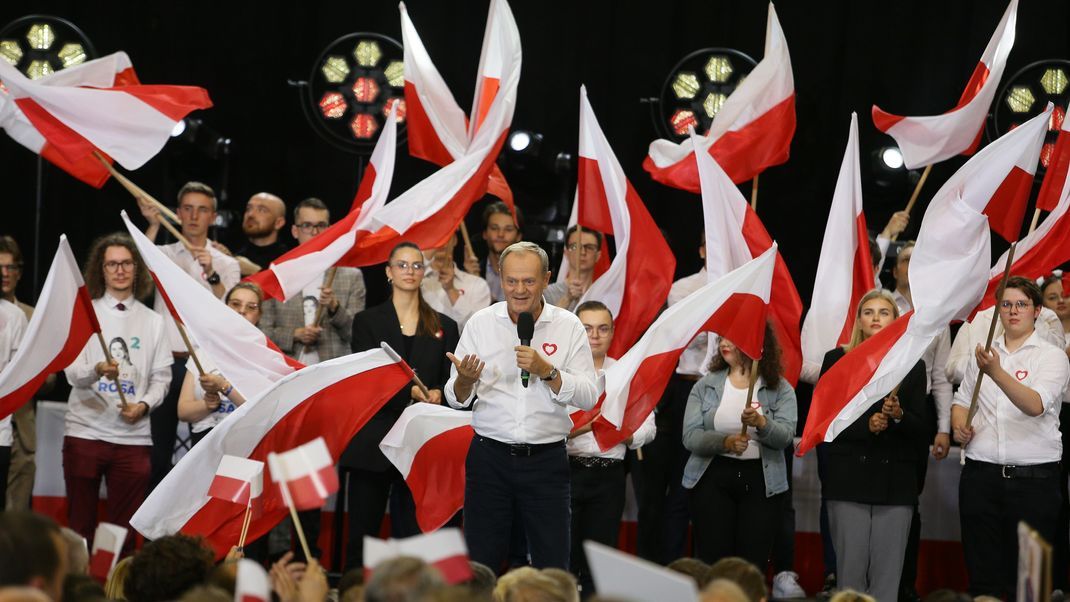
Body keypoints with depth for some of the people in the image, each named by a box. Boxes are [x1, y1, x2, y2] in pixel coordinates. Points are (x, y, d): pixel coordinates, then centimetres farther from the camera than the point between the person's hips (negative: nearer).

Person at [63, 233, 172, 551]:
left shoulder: (153, 321, 11)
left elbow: (161, 378, 9)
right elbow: (72, 371, -5)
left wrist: (144, 405, -11)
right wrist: (98, 370, -27)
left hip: (133, 436, 1)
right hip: (85, 431, -1)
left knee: (124, 526, 3)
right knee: (79, 524, 2)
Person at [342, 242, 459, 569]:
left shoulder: (444, 327, 13)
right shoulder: (367, 321, 8)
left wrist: (438, 395, -14)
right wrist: (410, 392, -18)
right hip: (374, 439, -1)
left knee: (411, 530, -1)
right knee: (362, 529, 0)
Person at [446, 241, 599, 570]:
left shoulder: (568, 326, 1)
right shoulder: (480, 323, 3)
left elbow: (589, 397, -4)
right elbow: (456, 398, 4)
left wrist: (546, 371, -18)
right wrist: (465, 379, -18)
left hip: (546, 459, -1)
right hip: (490, 457, 1)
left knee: (553, 567, 0)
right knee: (481, 566, 2)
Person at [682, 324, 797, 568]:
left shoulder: (781, 390, 6)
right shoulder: (706, 386, 8)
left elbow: (785, 436, -9)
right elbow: (690, 436, -4)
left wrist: (761, 424, -30)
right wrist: (725, 442, -21)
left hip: (761, 482, -1)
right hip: (713, 478, 1)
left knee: (753, 564, -4)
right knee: (711, 561, -4)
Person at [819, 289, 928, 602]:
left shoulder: (912, 366, 11)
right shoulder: (837, 360, 8)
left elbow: (921, 430, 7)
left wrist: (898, 415, -14)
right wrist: (865, 426, -13)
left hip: (896, 481, 1)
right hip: (849, 479, -1)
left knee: (887, 576, -3)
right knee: (851, 571, -4)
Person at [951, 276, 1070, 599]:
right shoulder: (984, 353, 14)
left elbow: (1036, 405, -19)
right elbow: (961, 400, 24)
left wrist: (996, 373, -33)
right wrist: (960, 426, 1)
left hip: (1034, 477, -4)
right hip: (981, 473, 4)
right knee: (982, 576, 5)